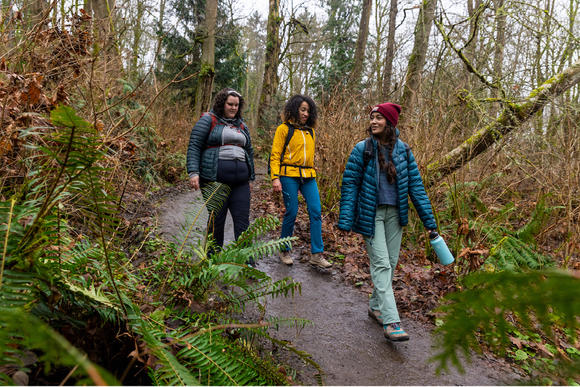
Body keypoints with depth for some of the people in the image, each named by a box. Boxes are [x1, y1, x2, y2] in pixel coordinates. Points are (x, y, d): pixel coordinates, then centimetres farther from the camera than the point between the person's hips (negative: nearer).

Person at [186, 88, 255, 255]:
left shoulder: (241, 125, 20)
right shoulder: (208, 120, 3)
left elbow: (249, 152, 24)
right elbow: (194, 146, -3)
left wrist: (250, 177, 19)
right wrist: (193, 172, -14)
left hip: (240, 181, 5)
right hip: (216, 179, -5)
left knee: (243, 220, -1)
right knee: (217, 219, 0)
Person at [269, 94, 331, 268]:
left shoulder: (310, 131, 18)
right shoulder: (284, 129, 1)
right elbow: (275, 155, -4)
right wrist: (275, 178, -13)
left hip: (308, 177, 5)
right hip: (289, 176, -5)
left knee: (316, 212, -4)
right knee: (291, 213, -3)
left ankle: (316, 254, 2)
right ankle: (284, 251, 17)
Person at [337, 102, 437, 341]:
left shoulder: (403, 150, 4)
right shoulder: (362, 149, -5)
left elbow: (415, 184, 5)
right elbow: (350, 184, -5)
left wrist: (428, 219, 4)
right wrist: (345, 220, -10)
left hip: (395, 214, 4)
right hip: (371, 214, -4)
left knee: (391, 262, 10)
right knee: (381, 264, -7)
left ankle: (376, 306, 29)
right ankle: (390, 321, -5)